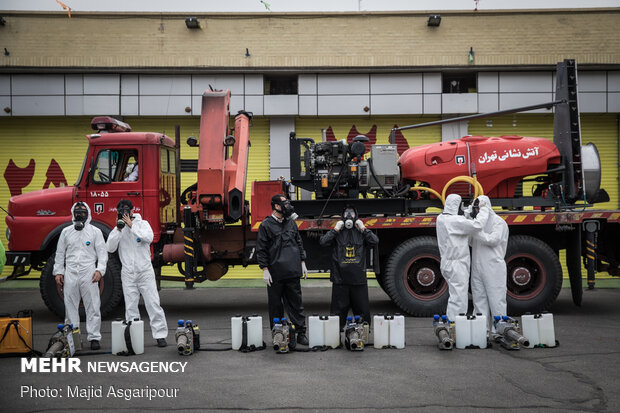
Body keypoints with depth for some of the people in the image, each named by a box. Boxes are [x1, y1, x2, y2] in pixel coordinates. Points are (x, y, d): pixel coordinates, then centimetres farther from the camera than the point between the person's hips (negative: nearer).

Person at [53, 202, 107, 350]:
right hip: (70, 274, 2)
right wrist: (58, 272, 8)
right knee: (70, 307, 5)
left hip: (89, 274, -2)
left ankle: (94, 338, 1)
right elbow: (60, 253, 16)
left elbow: (102, 253, 2)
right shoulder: (66, 232, 13)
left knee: (93, 307, -4)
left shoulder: (95, 231, 6)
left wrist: (99, 270, -11)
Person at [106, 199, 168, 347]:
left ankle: (160, 335, -2)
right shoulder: (118, 228, 8)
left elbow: (149, 238, -18)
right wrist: (119, 229, -13)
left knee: (153, 304, -5)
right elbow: (110, 248, -5)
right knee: (130, 307, 3)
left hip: (145, 272, -2)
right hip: (128, 274, 2)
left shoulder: (142, 224, 2)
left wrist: (131, 225, -17)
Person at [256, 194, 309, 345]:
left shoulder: (291, 222, 12)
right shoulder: (266, 225, -4)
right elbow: (261, 249, -4)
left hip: (292, 272, 4)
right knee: (275, 305, 5)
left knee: (296, 303, 5)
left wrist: (302, 262, 14)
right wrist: (265, 270, -9)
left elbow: (299, 243, 19)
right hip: (275, 274, -4)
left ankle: (301, 333, 9)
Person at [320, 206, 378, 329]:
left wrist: (363, 228, -4)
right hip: (340, 279, -1)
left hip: (359, 279, 1)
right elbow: (323, 242, -6)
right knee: (338, 311, 3)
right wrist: (336, 229, -6)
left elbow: (375, 241, -3)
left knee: (362, 310, 6)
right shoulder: (337, 233, 7)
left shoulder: (361, 232, 10)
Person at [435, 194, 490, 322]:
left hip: (447, 262, 10)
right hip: (456, 264, -10)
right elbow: (477, 225, -23)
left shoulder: (441, 219, 9)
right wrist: (483, 209, -9)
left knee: (456, 295, 17)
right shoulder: (455, 221, -19)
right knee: (458, 297, -6)